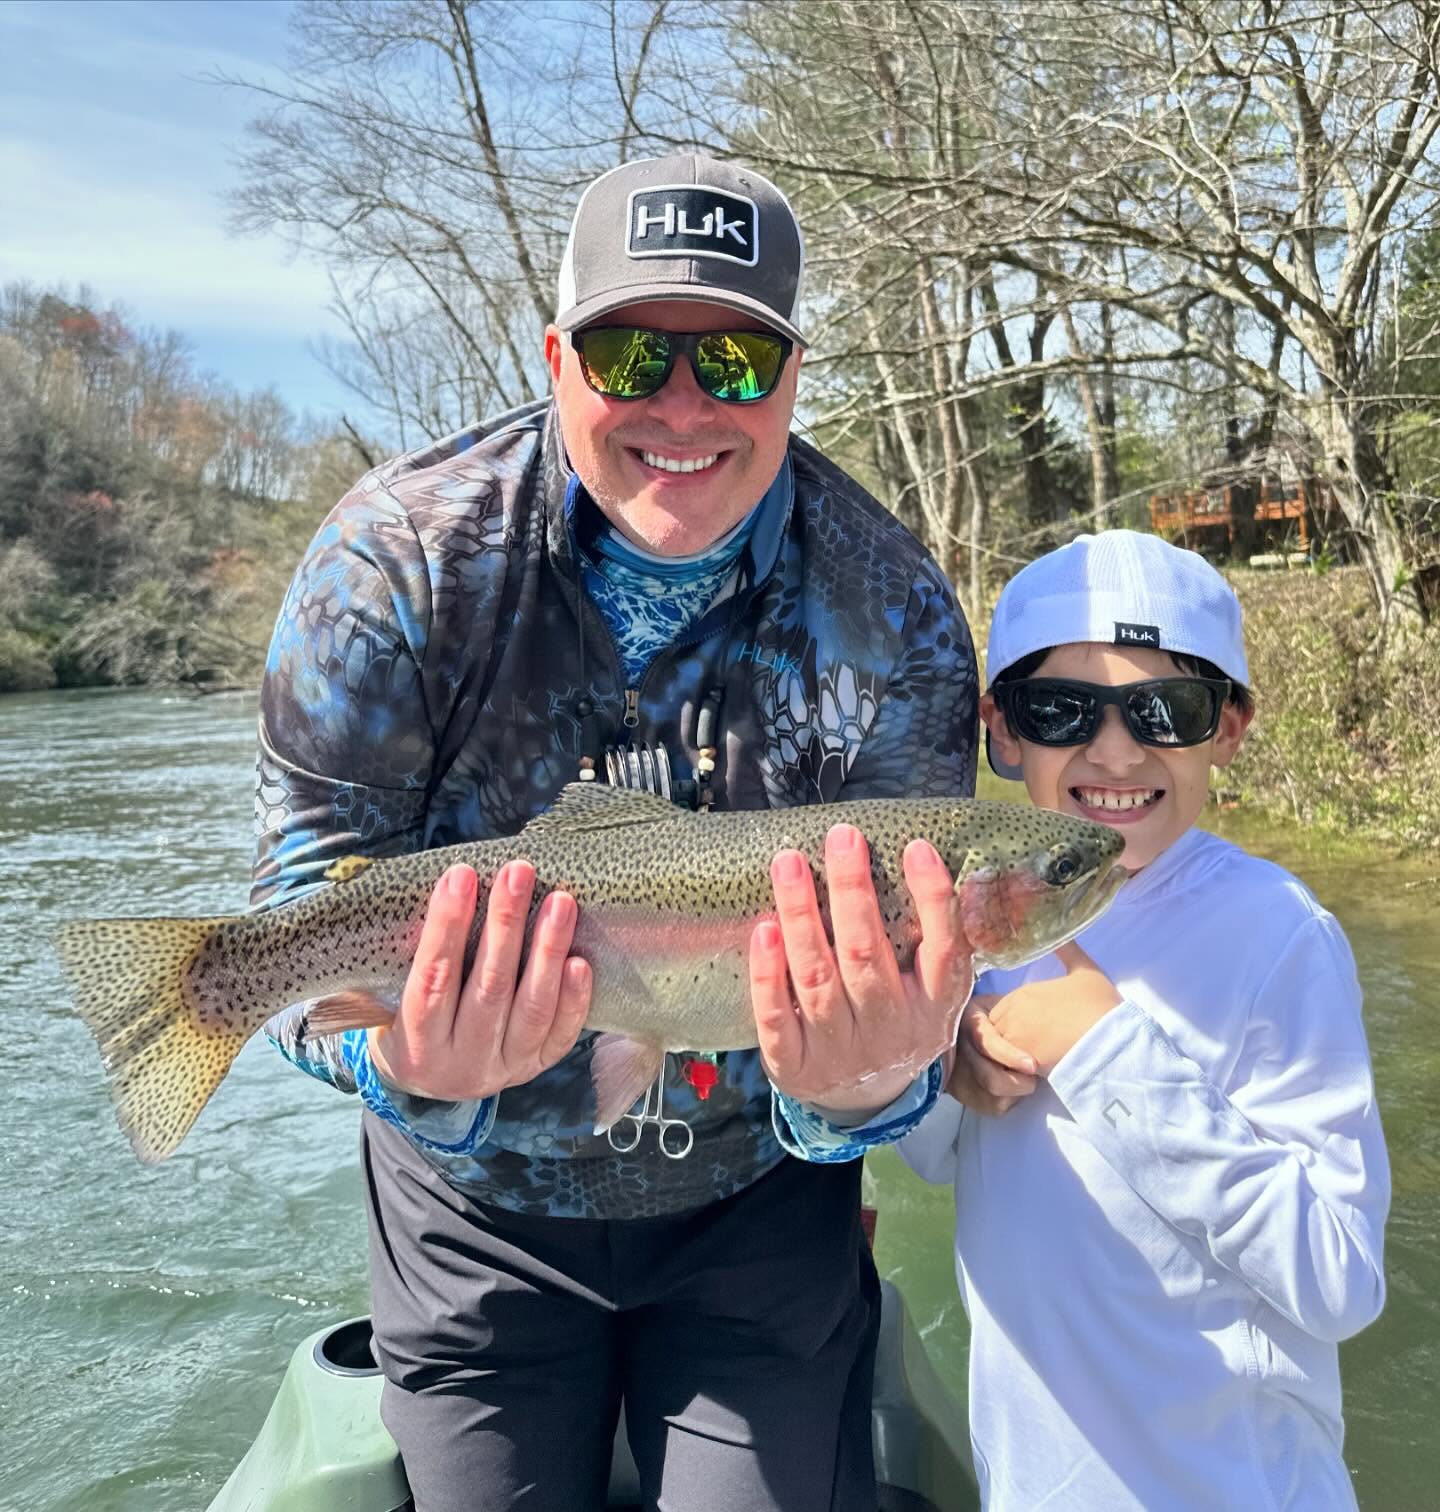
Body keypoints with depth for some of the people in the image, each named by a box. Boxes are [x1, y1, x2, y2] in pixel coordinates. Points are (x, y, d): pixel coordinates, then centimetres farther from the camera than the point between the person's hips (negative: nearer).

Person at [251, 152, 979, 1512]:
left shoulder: (894, 619, -17)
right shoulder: (398, 559, -17)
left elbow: (905, 973, -17)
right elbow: (308, 899, -17)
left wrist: (867, 1081, -41)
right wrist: (407, 1059, -38)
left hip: (756, 1207, 0)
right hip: (479, 1211, 1)